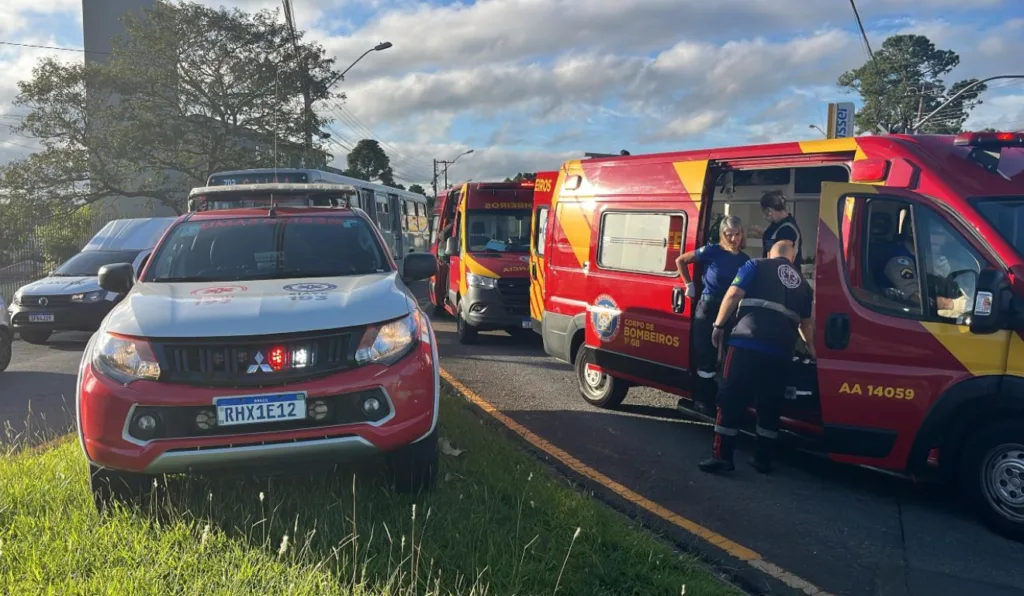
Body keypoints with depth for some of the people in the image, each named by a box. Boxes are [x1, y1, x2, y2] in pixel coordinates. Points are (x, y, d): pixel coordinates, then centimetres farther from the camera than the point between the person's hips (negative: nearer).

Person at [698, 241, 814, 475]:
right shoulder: (802, 282, 25)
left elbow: (734, 293, -2)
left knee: (731, 398, -1)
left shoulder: (757, 265, 13)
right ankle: (763, 458, 21)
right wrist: (811, 347, 51)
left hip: (748, 342, -4)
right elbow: (805, 322, 34)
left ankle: (722, 456, -2)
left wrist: (719, 325, 3)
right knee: (769, 404, 15)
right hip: (780, 350, 4)